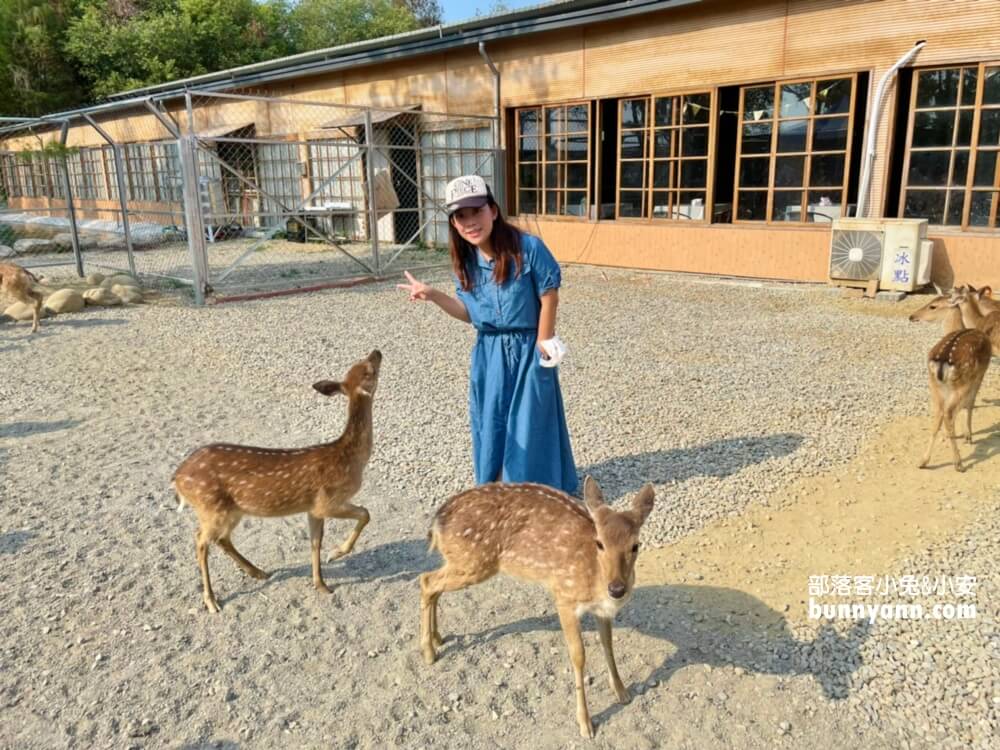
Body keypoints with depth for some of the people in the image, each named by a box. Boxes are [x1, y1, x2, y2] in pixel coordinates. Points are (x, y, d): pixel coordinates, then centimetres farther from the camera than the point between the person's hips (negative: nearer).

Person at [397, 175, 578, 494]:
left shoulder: (528, 248, -20)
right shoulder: (465, 262, -3)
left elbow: (549, 297, -12)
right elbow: (470, 313, 3)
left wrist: (542, 344, -7)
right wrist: (433, 295, -9)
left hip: (528, 350, -5)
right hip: (488, 353, 5)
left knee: (530, 424, 5)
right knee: (490, 423, 13)